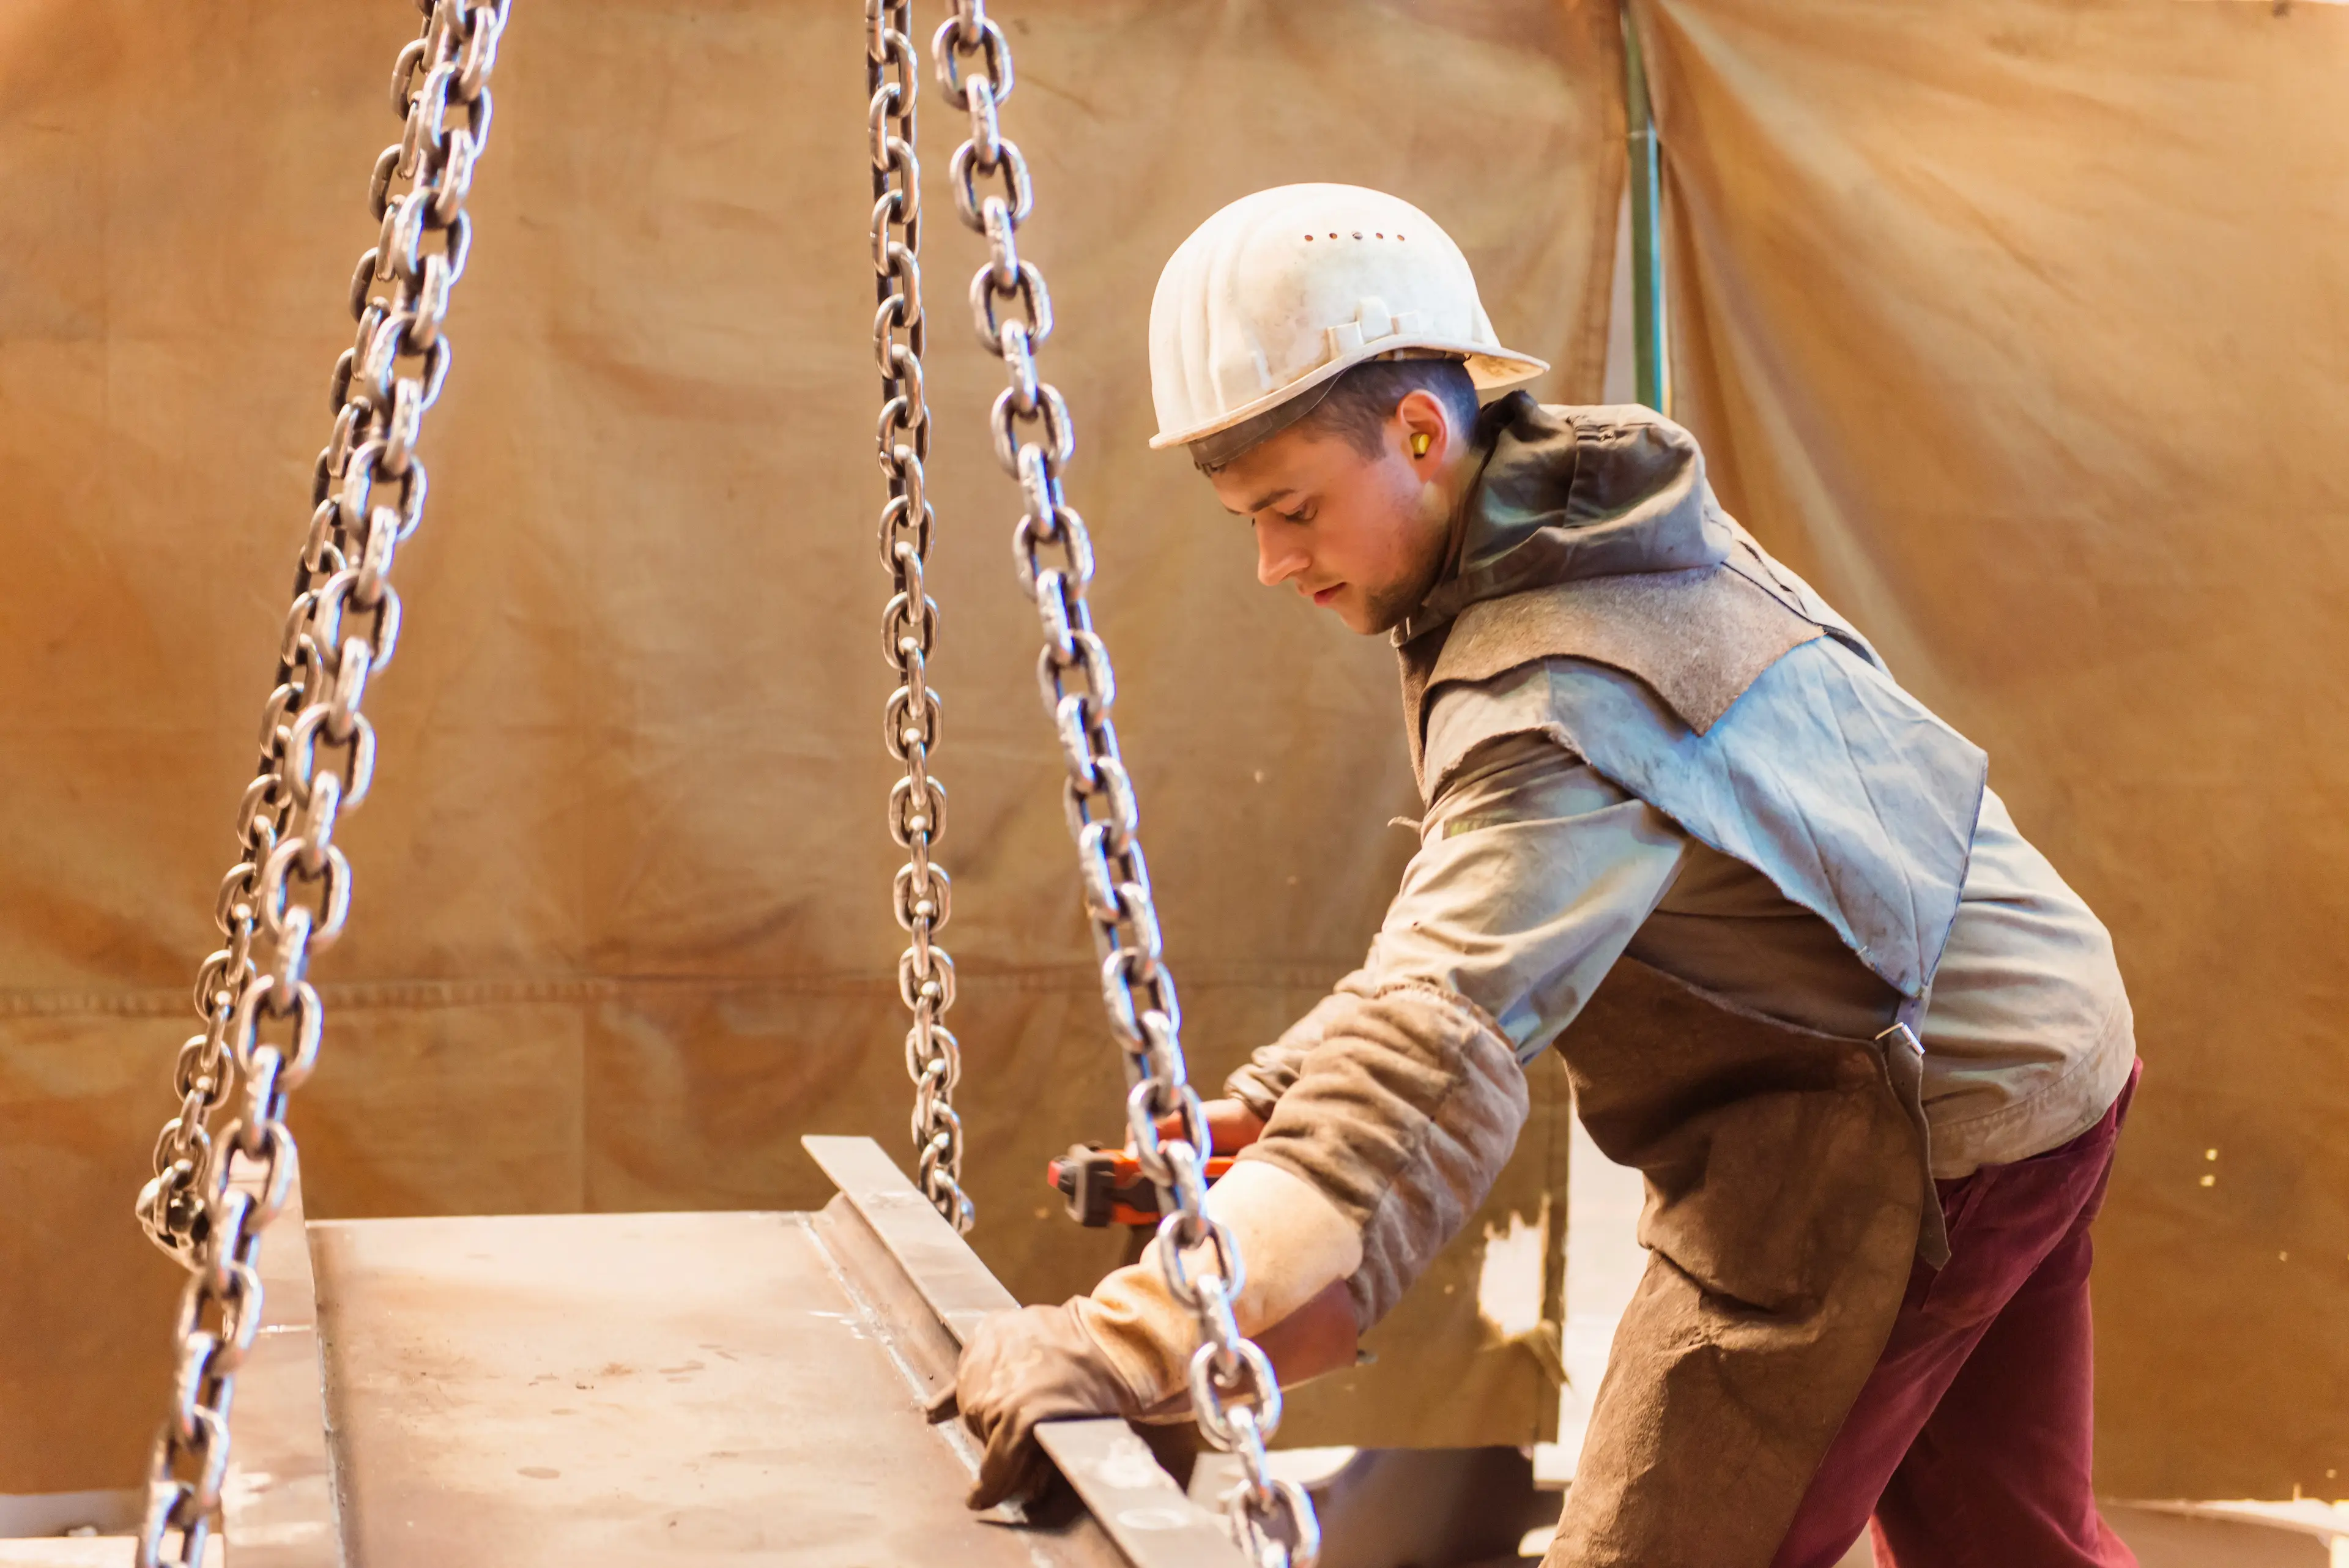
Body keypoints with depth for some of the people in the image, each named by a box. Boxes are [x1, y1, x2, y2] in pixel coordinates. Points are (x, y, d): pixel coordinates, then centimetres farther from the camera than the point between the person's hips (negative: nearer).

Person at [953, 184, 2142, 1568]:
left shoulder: (1566, 698, -28)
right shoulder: (1592, 524, 3)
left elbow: (1443, 1046, -41)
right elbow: (1479, 929, 10)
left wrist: (1130, 1338, -50)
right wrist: (1269, 1098, 0)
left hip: (1908, 1130, -10)